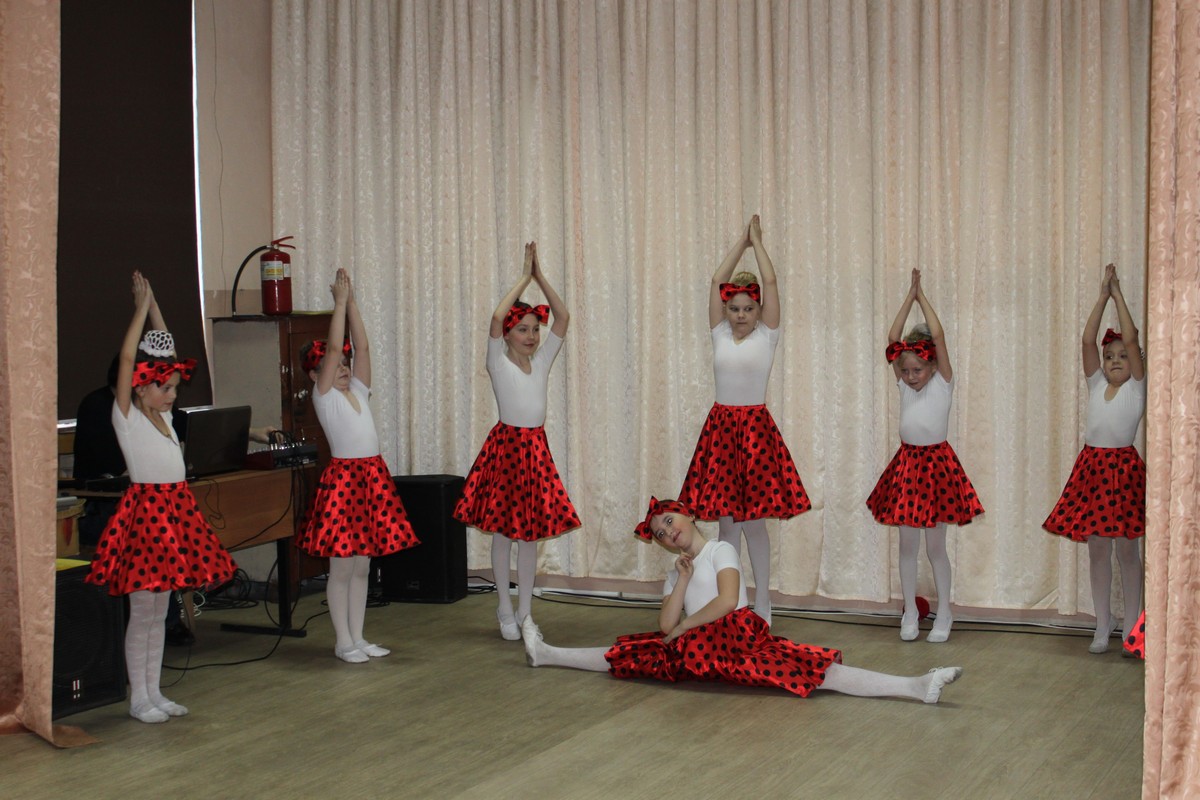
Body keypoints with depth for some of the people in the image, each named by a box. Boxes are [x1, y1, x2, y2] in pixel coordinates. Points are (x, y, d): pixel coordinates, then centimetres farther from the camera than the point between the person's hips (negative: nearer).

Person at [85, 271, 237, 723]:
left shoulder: (162, 415, 12)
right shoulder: (126, 416, -6)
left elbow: (166, 353, 15)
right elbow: (127, 358, -15)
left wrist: (154, 305, 13)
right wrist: (142, 307, -11)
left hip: (175, 512, 8)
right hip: (145, 511, -8)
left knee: (159, 611, 13)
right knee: (142, 612, -1)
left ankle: (154, 693, 20)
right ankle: (139, 699, 7)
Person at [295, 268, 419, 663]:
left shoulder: (358, 390, 12)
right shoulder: (323, 395, -3)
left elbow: (361, 346, 4)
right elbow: (333, 349, -12)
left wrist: (352, 301, 0)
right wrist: (339, 302, -9)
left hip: (373, 477, 6)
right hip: (342, 477, -6)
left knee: (362, 564, 12)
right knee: (341, 566, 1)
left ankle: (358, 637, 19)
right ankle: (343, 642, 9)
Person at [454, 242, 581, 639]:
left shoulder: (542, 360, 9)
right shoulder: (499, 362, -3)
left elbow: (563, 317, 1)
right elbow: (496, 317, -19)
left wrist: (540, 275, -5)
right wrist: (524, 277, -12)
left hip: (536, 448, 4)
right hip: (505, 445, -4)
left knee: (531, 532, 7)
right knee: (502, 531, 3)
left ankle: (524, 610, 16)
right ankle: (505, 610, 15)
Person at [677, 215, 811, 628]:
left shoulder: (766, 336, 0)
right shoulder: (720, 335, 6)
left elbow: (770, 282, -6)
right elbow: (717, 281, 2)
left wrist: (758, 242, 3)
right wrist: (742, 242, 6)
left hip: (755, 427, -3)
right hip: (720, 425, 3)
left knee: (754, 520, 1)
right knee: (727, 519, 6)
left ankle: (762, 604, 12)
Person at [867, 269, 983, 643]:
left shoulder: (943, 383, -4)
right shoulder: (904, 384, 6)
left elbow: (938, 335, -12)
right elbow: (893, 338, 0)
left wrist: (922, 296, -5)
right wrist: (910, 296, -2)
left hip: (936, 462, -4)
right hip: (907, 462, 4)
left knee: (935, 545, 3)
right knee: (907, 544, 7)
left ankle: (944, 613, 15)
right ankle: (910, 612, 17)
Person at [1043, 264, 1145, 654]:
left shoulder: (1136, 387, 1)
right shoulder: (1096, 384, 10)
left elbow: (1131, 337, -7)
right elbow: (1088, 340, 2)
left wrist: (1119, 295, -1)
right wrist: (1102, 296, 1)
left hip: (1123, 467, -4)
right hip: (1092, 465, 4)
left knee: (1127, 549, 2)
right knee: (1096, 549, 7)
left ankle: (1130, 626, 11)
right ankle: (1103, 625, 16)